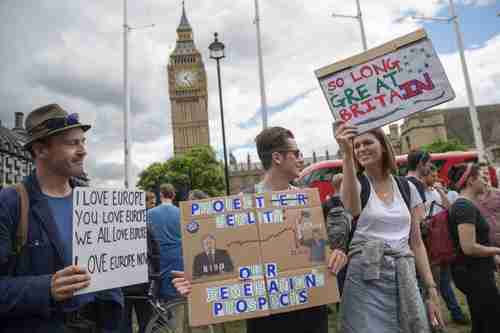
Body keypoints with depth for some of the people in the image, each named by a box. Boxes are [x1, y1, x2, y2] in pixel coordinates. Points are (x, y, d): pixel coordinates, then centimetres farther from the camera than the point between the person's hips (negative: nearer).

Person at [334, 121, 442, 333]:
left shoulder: (407, 188, 6)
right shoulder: (356, 183, -5)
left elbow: (416, 243, 10)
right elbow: (353, 209, -31)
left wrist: (432, 289, 6)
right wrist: (347, 154, -40)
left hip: (405, 280, 4)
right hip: (366, 280, -3)